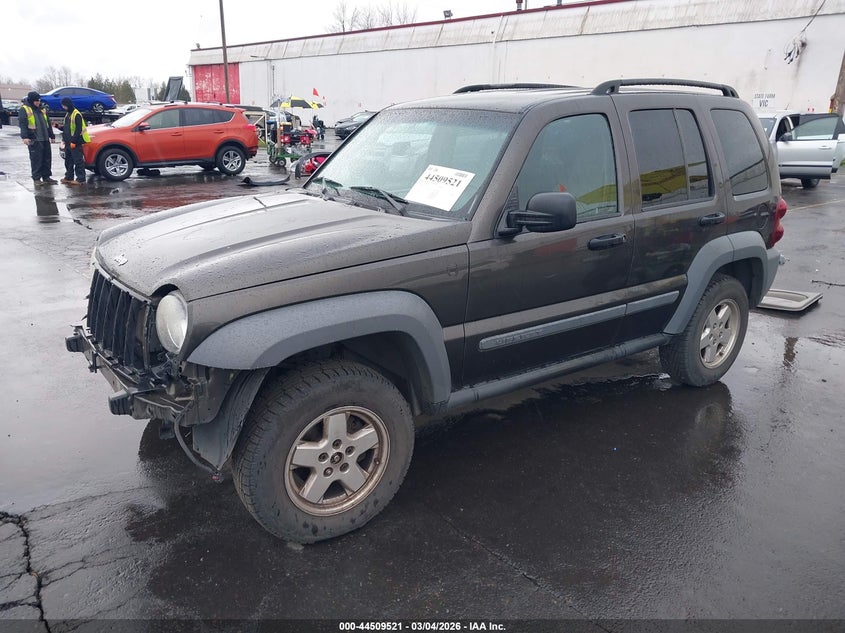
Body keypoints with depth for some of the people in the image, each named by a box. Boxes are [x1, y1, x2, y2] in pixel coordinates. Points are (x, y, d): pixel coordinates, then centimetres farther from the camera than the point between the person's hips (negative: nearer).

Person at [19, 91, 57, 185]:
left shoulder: (41, 109, 18)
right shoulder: (24, 109, -2)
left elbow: (48, 123, 24)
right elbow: (23, 124, -10)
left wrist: (52, 135, 21)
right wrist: (25, 137, -20)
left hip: (45, 139, 7)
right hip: (34, 140, -6)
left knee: (47, 158, 8)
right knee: (36, 159, -4)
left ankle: (46, 177, 17)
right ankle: (36, 178, 3)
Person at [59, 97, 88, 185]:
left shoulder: (76, 114, -13)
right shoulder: (67, 114, 16)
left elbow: (78, 129, -18)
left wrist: (74, 141, -20)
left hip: (75, 143, -10)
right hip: (68, 142, 10)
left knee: (78, 161, -7)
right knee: (68, 161, 14)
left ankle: (81, 179, -4)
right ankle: (68, 177, 22)